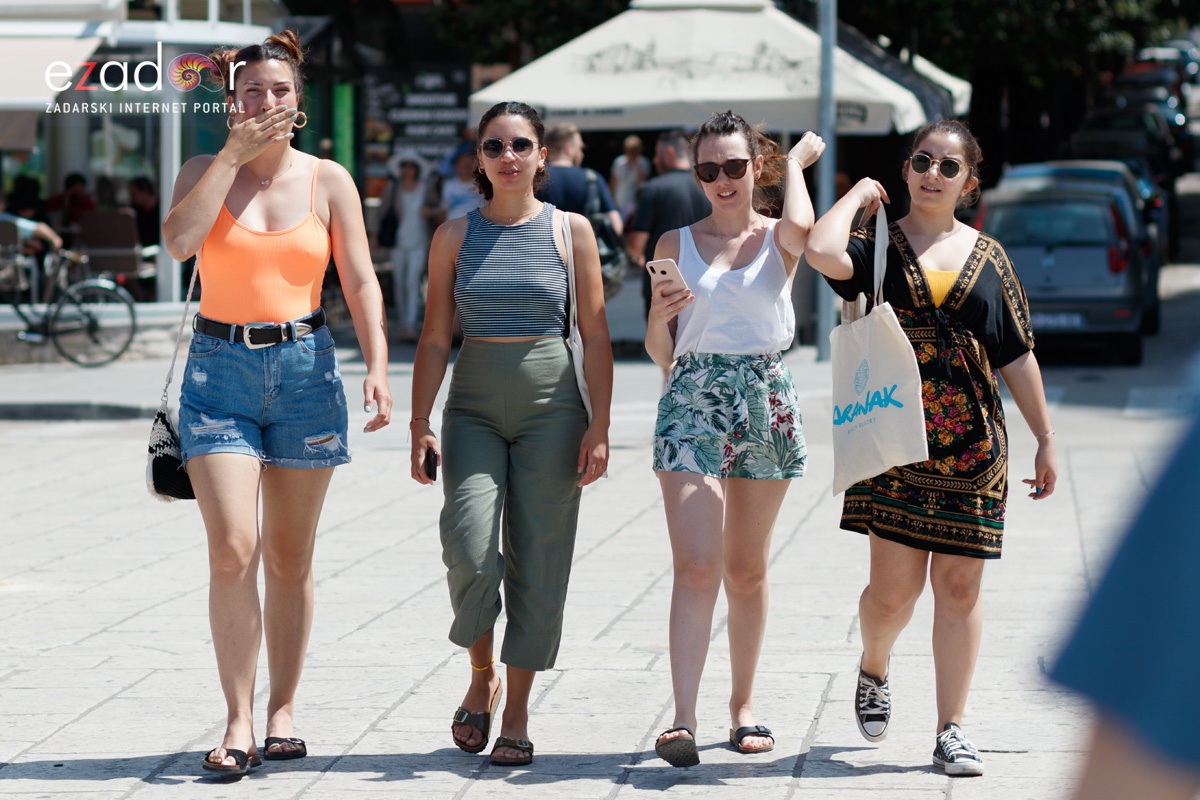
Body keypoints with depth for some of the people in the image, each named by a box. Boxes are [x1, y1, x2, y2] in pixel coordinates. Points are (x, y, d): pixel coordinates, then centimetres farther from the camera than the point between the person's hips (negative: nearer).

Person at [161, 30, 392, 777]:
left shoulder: (329, 180, 4)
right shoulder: (205, 172, 3)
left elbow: (361, 281, 1)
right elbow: (180, 240, -17)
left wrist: (378, 367, -11)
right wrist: (234, 153, -15)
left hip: (306, 366, 1)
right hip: (220, 370, -1)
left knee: (290, 556, 7)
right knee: (232, 551, -12)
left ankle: (284, 710, 18)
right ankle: (239, 721, -7)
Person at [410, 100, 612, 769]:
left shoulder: (570, 230, 3)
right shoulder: (456, 236, 6)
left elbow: (596, 335, 2)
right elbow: (436, 338, 6)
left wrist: (600, 426, -4)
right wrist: (420, 425, 0)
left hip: (551, 403, 0)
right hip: (474, 406, 0)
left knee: (538, 559, -1)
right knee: (471, 553, -15)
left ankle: (517, 713, 9)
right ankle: (483, 675, 11)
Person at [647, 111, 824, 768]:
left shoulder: (778, 239, 6)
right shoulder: (676, 244, 7)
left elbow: (801, 228, -22)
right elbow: (660, 350, 9)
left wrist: (796, 162, -3)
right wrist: (660, 315, -13)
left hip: (766, 398, 1)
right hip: (693, 399, -1)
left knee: (747, 570, 10)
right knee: (695, 566, -13)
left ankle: (743, 704, 24)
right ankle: (682, 719, -20)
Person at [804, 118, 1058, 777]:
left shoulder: (989, 258, 10)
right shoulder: (879, 246, 3)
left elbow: (1017, 358, 13)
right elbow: (822, 253, -21)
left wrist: (1045, 440, 12)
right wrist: (857, 196, -4)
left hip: (971, 445, 2)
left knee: (959, 586, 2)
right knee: (894, 587, -5)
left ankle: (951, 731, 9)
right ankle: (873, 672, 28)